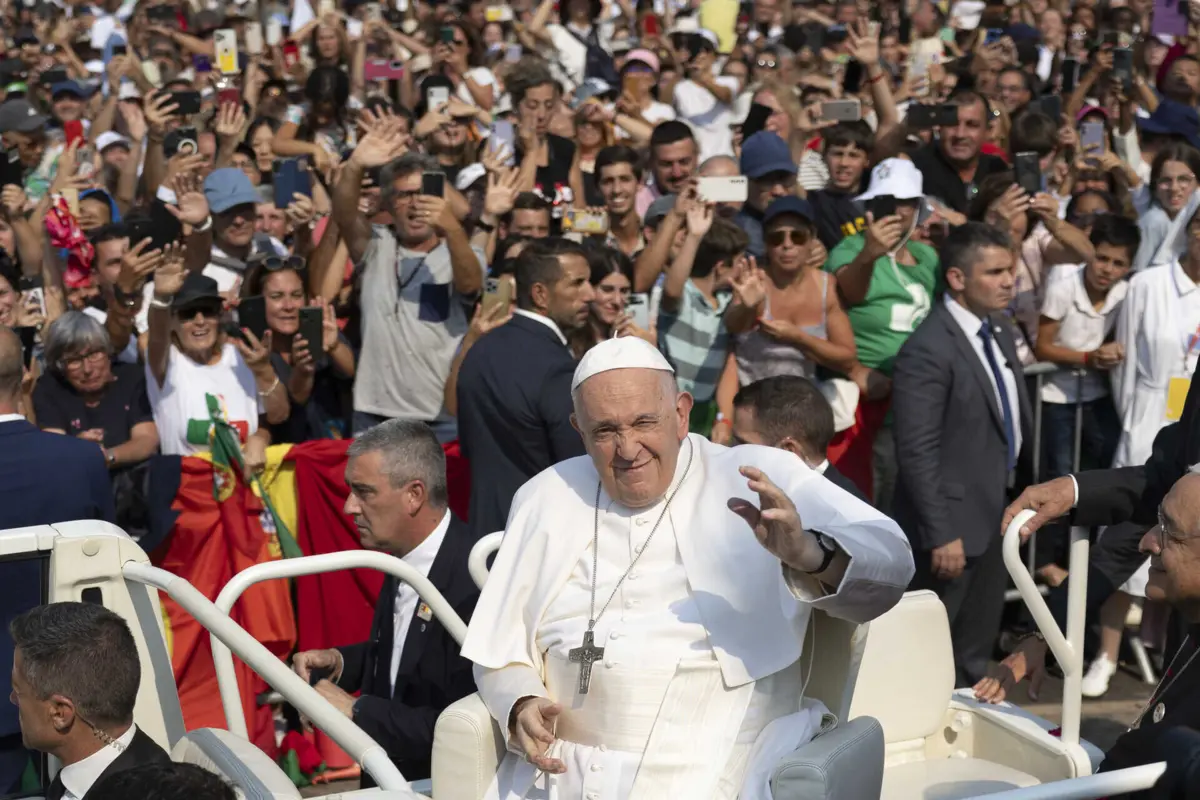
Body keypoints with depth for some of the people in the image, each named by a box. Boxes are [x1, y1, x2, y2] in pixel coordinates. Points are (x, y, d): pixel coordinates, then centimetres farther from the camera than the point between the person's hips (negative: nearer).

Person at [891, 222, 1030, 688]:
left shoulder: (1000, 335, 8)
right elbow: (917, 453, -21)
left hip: (996, 513, 9)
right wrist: (942, 535, -21)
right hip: (954, 519, -8)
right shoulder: (928, 351, -20)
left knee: (979, 645, 19)